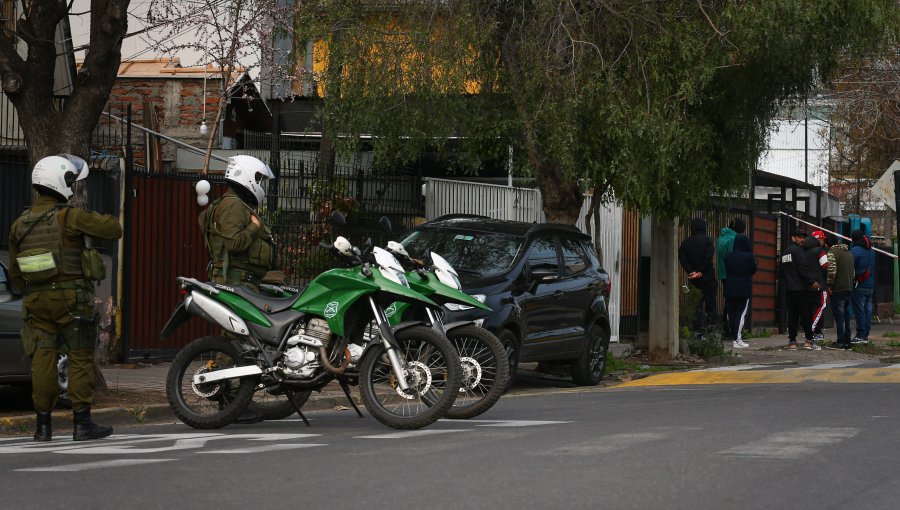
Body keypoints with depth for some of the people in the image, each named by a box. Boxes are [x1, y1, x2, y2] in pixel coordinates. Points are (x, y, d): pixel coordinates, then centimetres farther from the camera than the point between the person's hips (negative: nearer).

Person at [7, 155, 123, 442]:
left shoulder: (20, 225, 9)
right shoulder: (68, 218, -12)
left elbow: (15, 272, 16)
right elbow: (113, 229, -14)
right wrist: (93, 219, 5)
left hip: (36, 301, 6)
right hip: (72, 299, -5)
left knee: (42, 361, 6)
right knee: (81, 359, 1)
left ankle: (43, 425, 8)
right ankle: (82, 423, 1)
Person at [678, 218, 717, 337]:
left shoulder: (686, 242, 5)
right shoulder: (707, 240, -5)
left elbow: (681, 257, -5)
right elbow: (708, 257, -14)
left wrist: (691, 272, -11)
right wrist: (700, 272, -10)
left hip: (693, 279, 3)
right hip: (707, 277, -3)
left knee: (696, 305, 5)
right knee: (710, 304, 3)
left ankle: (697, 330, -4)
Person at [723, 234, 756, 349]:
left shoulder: (728, 256, -2)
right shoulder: (748, 256, -11)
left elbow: (726, 270, 6)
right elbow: (753, 270, 1)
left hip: (730, 289, 4)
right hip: (744, 290, -4)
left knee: (731, 313, 11)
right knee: (741, 313, -2)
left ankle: (734, 337, 17)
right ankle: (737, 340, -9)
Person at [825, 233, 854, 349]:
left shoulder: (831, 253, -10)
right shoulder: (849, 252, 15)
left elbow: (832, 271, -21)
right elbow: (852, 271, 20)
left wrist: (829, 285, -12)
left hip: (838, 290, -7)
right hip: (849, 288, 7)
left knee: (838, 315, -4)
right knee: (846, 314, 13)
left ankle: (841, 342, -5)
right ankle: (847, 341, 15)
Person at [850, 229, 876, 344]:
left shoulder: (855, 250, -10)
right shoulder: (871, 251, 13)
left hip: (859, 286, -7)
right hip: (871, 285, 7)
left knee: (859, 310, -5)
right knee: (868, 310, 9)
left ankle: (861, 336, -6)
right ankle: (865, 335, 11)